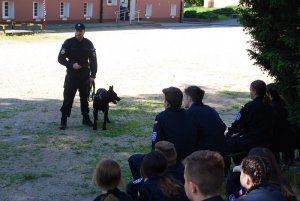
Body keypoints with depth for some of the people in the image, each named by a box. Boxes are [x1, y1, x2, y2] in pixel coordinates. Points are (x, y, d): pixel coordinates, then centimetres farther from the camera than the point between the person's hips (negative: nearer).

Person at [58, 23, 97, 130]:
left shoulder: (88, 44, 2)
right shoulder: (68, 43, -5)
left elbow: (93, 60, 6)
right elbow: (61, 58, -5)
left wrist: (93, 75, -1)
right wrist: (72, 65, -19)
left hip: (85, 76, 2)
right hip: (71, 75, -2)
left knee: (85, 98, 11)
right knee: (68, 98, -2)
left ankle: (86, 118, 23)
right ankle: (63, 120, 5)